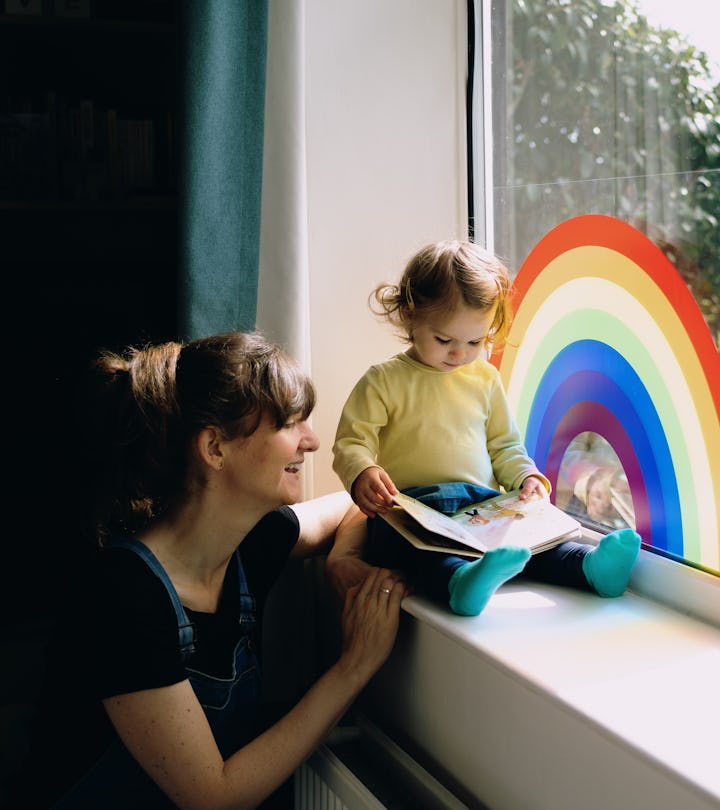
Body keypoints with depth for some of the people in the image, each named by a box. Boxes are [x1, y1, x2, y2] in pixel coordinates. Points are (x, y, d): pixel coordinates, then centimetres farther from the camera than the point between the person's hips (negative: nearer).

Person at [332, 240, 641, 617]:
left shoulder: (485, 378, 20)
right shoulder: (383, 380, 5)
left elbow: (504, 444, 28)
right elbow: (350, 444, 0)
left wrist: (526, 476, 7)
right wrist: (362, 474, -22)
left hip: (484, 503, 5)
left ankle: (591, 567, -41)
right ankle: (460, 581, -64)